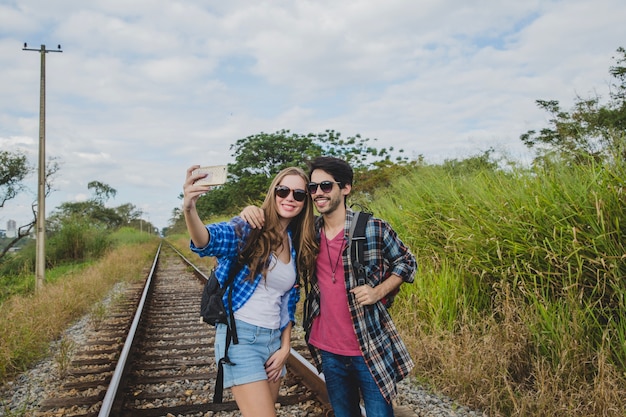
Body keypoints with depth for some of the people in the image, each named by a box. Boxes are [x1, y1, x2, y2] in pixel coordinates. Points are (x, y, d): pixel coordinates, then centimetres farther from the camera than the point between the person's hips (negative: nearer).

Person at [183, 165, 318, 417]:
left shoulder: (297, 246, 9)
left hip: (274, 339, 7)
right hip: (240, 335, -6)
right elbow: (209, 241, -30)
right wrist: (189, 209, -49)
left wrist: (285, 347, 9)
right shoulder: (249, 228, -9)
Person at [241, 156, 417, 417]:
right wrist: (251, 214, -7)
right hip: (329, 352, 4)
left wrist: (379, 291, -12)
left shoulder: (374, 228, -10)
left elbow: (406, 262, 3)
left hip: (370, 349, -3)